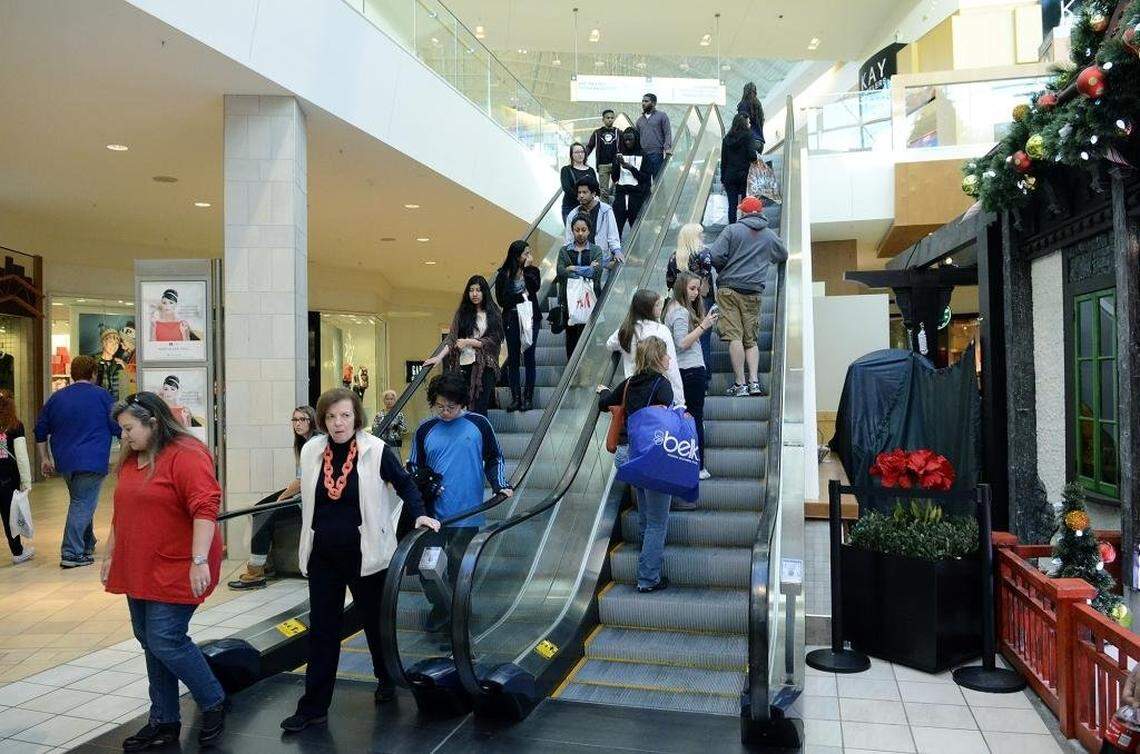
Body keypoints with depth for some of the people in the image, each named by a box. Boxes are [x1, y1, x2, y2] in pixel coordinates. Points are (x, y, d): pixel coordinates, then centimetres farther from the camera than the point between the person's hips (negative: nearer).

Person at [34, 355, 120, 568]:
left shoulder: (57, 397, 11)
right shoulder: (101, 395, -4)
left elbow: (41, 431, 14)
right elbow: (118, 428, -5)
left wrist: (45, 458, 21)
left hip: (64, 462, 6)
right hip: (92, 461, -6)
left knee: (79, 502, 20)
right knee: (83, 505, -4)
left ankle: (87, 546, 30)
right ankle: (71, 554, -9)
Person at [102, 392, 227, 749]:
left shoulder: (186, 455, -16)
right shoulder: (132, 460, 12)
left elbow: (206, 508, -24)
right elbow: (122, 514, 22)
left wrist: (199, 561, -28)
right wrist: (110, 556, 23)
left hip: (173, 572, -9)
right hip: (138, 572, 9)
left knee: (166, 642, -8)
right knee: (150, 643, 13)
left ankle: (214, 704, 13)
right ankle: (164, 721, 25)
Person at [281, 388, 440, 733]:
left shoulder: (376, 451, -12)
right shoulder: (310, 451, 1)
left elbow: (404, 483, -1)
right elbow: (309, 499, 14)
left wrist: (419, 514, -16)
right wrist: (307, 543, 16)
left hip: (363, 554, -3)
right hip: (323, 556, 3)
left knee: (375, 623, 15)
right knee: (321, 631, 8)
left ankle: (386, 680, 39)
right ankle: (313, 707, 16)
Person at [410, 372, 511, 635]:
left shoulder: (478, 424, -1)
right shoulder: (425, 429, 3)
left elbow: (494, 458, 8)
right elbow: (415, 467, 12)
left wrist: (500, 486, -6)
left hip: (467, 515, -1)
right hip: (432, 514, 2)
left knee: (459, 571, 8)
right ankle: (441, 608, 27)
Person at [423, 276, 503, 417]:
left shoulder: (493, 314, 6)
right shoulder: (462, 313, 11)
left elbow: (493, 341, -1)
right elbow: (452, 338, 5)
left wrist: (468, 342, -8)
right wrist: (440, 356, -10)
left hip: (485, 365, -2)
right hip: (464, 365, 2)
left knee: (479, 410, -8)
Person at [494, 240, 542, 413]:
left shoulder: (532, 271, 6)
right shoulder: (503, 275, 2)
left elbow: (535, 287, -14)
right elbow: (501, 300, -2)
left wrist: (527, 269, -11)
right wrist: (521, 296, -8)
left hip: (531, 318, 0)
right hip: (512, 319, 0)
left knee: (529, 358, 0)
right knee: (513, 359, 3)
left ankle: (528, 397, 6)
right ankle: (515, 398, 8)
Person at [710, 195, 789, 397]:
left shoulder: (732, 230, -1)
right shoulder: (770, 235, 12)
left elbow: (715, 256, -9)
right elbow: (783, 256, 29)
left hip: (729, 289, -3)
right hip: (754, 292, 4)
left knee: (735, 336, -5)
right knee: (751, 339, 11)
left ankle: (740, 384, -8)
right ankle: (754, 381, 1)